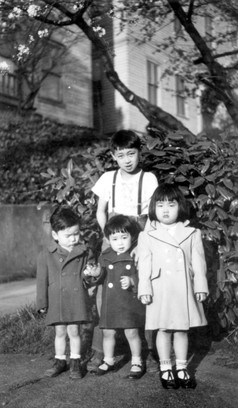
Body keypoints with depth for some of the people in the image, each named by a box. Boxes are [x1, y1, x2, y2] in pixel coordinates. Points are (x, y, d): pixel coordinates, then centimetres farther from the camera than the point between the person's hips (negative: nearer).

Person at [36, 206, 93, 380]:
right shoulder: (46, 255, -4)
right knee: (60, 332, 11)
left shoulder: (83, 252, -1)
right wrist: (42, 302, -2)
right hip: (56, 301, 0)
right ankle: (60, 361, 29)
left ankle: (76, 362, 22)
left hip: (77, 300, 0)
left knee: (73, 331, 4)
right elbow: (42, 280, -1)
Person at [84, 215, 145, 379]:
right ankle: (108, 360, 33)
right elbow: (103, 276, 13)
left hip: (130, 302, -4)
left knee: (132, 332, 2)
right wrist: (95, 274, -7)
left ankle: (137, 362, 22)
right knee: (108, 332, 13)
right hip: (110, 302, 5)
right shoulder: (106, 256, 6)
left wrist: (132, 281, -25)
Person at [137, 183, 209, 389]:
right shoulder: (147, 236, 1)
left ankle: (182, 369, 25)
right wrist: (144, 290, -6)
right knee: (164, 330, 7)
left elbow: (198, 263, 4)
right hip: (160, 291, -1)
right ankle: (165, 370, 22)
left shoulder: (192, 234, 4)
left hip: (184, 290, 1)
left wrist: (200, 287, 0)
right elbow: (144, 266, -1)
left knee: (182, 330, 11)